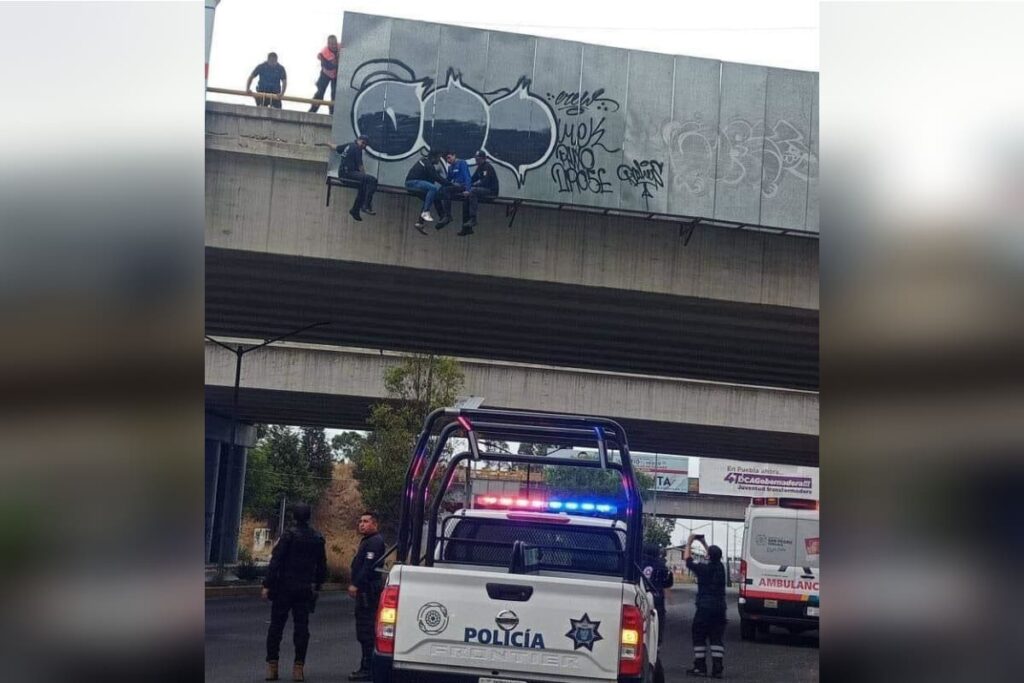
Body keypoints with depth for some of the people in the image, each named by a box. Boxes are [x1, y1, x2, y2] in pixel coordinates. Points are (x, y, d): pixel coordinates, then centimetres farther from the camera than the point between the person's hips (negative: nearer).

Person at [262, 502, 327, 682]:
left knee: (276, 626, 5)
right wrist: (317, 586, 22)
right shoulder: (317, 538, 6)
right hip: (305, 589, 4)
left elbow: (275, 561, -13)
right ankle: (298, 668, 3)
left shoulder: (289, 535, -10)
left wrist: (267, 585, -10)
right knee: (301, 627, 6)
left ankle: (272, 667, 4)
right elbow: (322, 566, 12)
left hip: (285, 587, -4)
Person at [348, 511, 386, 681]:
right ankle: (366, 667, 19)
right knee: (364, 630, 14)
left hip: (368, 591, -11)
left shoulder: (374, 541, -13)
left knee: (366, 631, -11)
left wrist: (356, 585, -21)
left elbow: (368, 567, -22)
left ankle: (367, 669, -11)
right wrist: (354, 585, 20)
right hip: (365, 591, 11)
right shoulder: (367, 541, 22)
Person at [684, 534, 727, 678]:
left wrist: (689, 543, 16)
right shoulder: (720, 567, 4)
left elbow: (687, 560, 4)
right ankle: (717, 669, 0)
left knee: (699, 637, 5)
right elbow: (714, 557, 26)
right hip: (719, 608, 5)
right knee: (716, 638, 6)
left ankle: (700, 667, 4)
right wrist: (703, 543, 34)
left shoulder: (703, 568, -10)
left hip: (704, 608, -5)